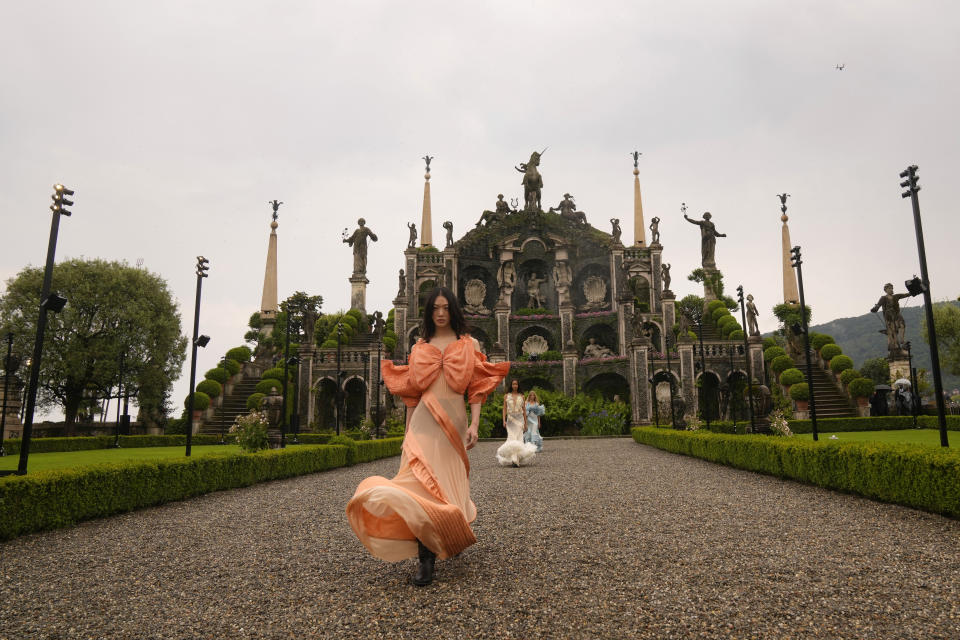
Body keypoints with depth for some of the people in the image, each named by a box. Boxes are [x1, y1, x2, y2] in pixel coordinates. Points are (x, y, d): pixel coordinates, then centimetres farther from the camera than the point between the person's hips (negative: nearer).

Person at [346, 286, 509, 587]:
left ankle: (452, 535, 34)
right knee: (422, 481, -11)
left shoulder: (469, 345, 8)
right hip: (424, 422, 1)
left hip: (454, 420, 0)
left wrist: (474, 424, -8)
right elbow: (412, 392, 13)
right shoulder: (420, 347, 12)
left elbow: (477, 388, 2)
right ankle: (426, 558, -7)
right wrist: (407, 431, 11)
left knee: (448, 481, 6)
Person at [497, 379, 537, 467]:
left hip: (519, 419, 1)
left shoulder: (521, 396, 9)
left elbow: (524, 410, 11)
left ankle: (518, 459, -2)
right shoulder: (506, 396, 7)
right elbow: (504, 409, 6)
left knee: (519, 438, -6)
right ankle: (514, 459, -18)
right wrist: (504, 420, -6)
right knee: (512, 438, -11)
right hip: (510, 419, -1)